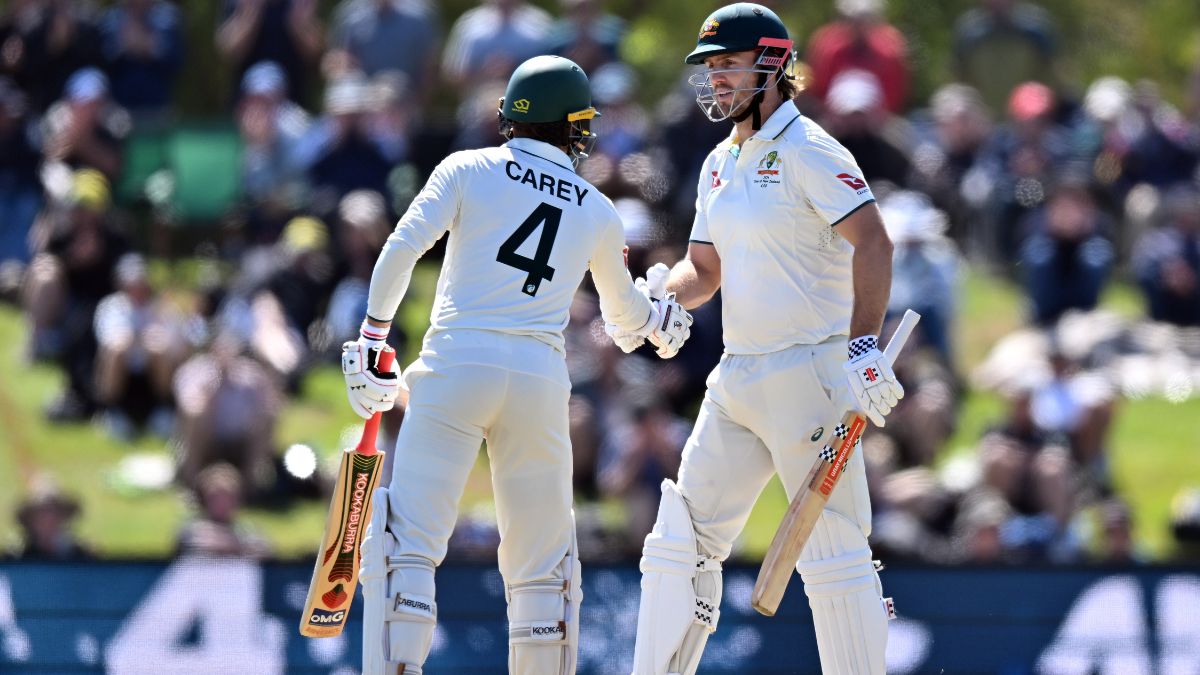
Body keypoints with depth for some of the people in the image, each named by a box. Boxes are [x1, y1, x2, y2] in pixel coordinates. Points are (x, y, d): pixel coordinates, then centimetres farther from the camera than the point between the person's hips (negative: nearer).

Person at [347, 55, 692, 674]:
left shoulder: (468, 171, 7)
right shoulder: (598, 212, 16)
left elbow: (402, 249, -5)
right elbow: (624, 311, 32)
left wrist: (372, 339, 3)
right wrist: (658, 318, 55)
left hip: (454, 368, -2)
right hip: (541, 380, 2)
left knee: (408, 542, -8)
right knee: (543, 563, 13)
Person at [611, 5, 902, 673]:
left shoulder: (807, 150, -9)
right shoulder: (720, 165, 16)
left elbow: (872, 242, -19)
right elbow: (704, 269, 25)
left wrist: (865, 346, -29)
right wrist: (656, 304, 2)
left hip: (811, 374, -9)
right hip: (736, 383, 9)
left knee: (835, 556, -9)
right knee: (682, 542, 6)